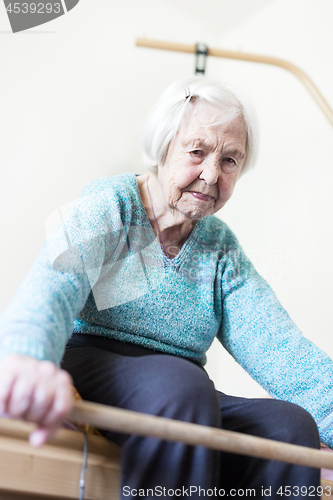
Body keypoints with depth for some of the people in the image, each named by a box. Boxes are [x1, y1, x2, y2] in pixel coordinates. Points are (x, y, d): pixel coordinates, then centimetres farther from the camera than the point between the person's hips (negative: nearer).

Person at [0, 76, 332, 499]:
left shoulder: (221, 247, 12)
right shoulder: (110, 204, -1)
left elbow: (278, 346, -2)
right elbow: (55, 278, -23)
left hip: (189, 398, 4)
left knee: (291, 425, -23)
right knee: (178, 383, -36)